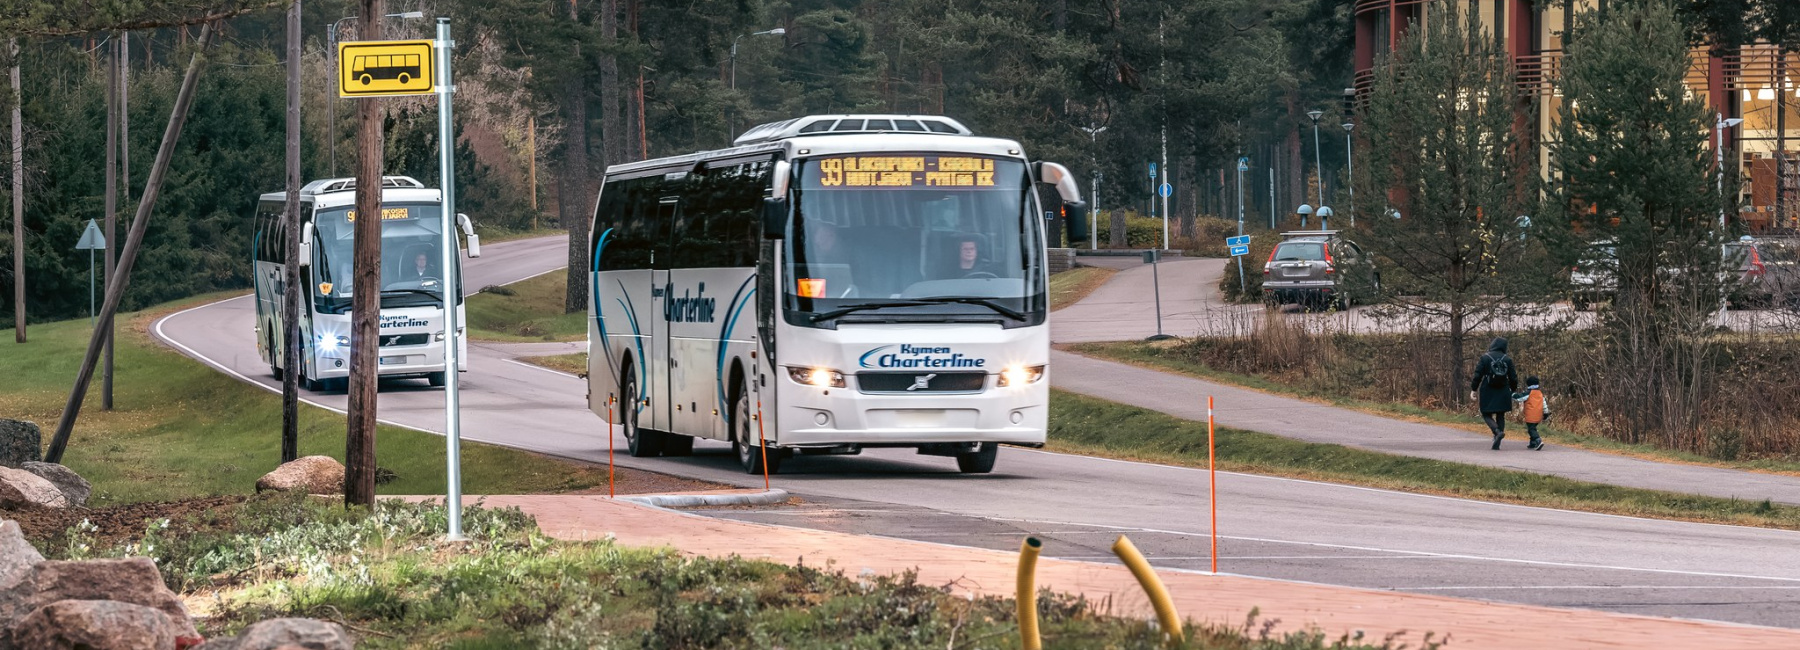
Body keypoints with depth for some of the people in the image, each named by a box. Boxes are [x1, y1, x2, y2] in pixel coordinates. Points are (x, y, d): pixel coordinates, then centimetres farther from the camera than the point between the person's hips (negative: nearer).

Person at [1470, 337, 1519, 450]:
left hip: (1488, 393, -3)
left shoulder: (1485, 358, -5)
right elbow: (1513, 378, 4)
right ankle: (1497, 443, 7)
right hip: (1503, 393, 3)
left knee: (1487, 415, 6)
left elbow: (1477, 375, -8)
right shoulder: (1507, 360, 1)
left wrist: (1473, 389, 0)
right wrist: (1513, 390, 19)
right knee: (1500, 415, 12)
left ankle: (1497, 431, -22)